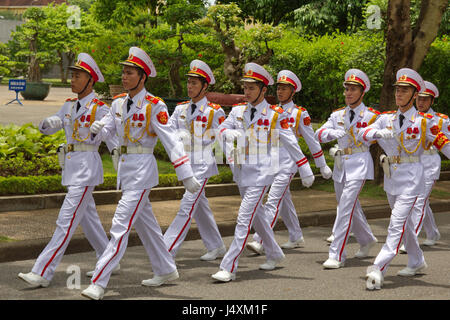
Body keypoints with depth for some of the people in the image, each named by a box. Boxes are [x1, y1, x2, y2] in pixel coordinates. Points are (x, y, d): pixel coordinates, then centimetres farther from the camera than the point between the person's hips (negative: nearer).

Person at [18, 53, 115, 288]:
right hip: (71, 166, 8)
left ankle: (42, 273, -13)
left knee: (66, 220, -11)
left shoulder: (99, 108, -9)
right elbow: (47, 127, 6)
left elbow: (114, 141, -9)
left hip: (87, 167, -8)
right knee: (88, 219, 17)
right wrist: (48, 123, -17)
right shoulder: (70, 105, 12)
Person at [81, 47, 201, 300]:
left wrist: (187, 176, -17)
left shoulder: (154, 106, -12)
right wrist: (98, 128, -10)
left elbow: (171, 141, -15)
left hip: (142, 170, -8)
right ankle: (166, 270, 33)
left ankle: (98, 283, -12)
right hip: (125, 168, 8)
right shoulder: (119, 104, 8)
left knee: (121, 226, -11)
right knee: (146, 224, 18)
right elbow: (108, 129, 15)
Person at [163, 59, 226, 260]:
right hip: (186, 165, 7)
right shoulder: (180, 109, 10)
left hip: (202, 165, -6)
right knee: (200, 208, 14)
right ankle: (216, 247, 28)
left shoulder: (215, 112, -5)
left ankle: (167, 251, -15)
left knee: (187, 207, -12)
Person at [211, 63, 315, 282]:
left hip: (262, 173, -6)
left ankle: (229, 267, -14)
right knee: (256, 215, 19)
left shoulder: (276, 115, -5)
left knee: (245, 218, -13)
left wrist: (305, 171, 4)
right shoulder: (238, 111, 8)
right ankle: (274, 254, 38)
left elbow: (291, 144, 0)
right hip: (242, 172, 6)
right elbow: (222, 128, -1)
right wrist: (229, 132, -26)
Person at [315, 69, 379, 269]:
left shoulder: (371, 116, -3)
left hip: (360, 164, -6)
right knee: (351, 207, 17)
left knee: (346, 207, -15)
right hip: (340, 164, 6)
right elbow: (319, 134, -1)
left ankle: (337, 255, -16)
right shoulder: (338, 115, 9)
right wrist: (332, 133, -20)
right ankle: (366, 239, 42)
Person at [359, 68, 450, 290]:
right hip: (391, 178, 6)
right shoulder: (387, 119, 6)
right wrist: (378, 133, -25)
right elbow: (362, 135, -4)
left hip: (412, 178, -6)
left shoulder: (424, 121, -6)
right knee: (404, 223, 20)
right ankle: (417, 262, 38)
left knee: (397, 225, -15)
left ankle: (378, 270, -20)